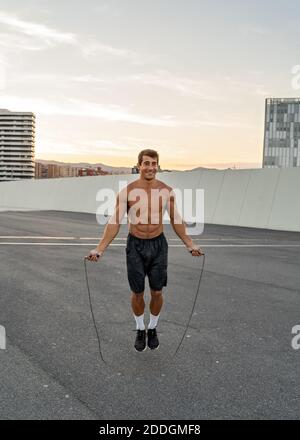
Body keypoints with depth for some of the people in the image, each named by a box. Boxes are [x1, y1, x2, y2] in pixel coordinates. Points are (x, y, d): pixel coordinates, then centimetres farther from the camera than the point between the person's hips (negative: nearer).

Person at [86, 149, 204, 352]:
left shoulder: (167, 191, -5)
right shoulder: (126, 191, -11)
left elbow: (176, 220, 5)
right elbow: (115, 223, -11)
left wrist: (190, 244, -1)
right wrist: (100, 249, -19)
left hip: (159, 245, 1)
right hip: (136, 246, -1)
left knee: (157, 292, 9)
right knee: (137, 293, 9)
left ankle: (153, 329, 34)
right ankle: (140, 330, 34)